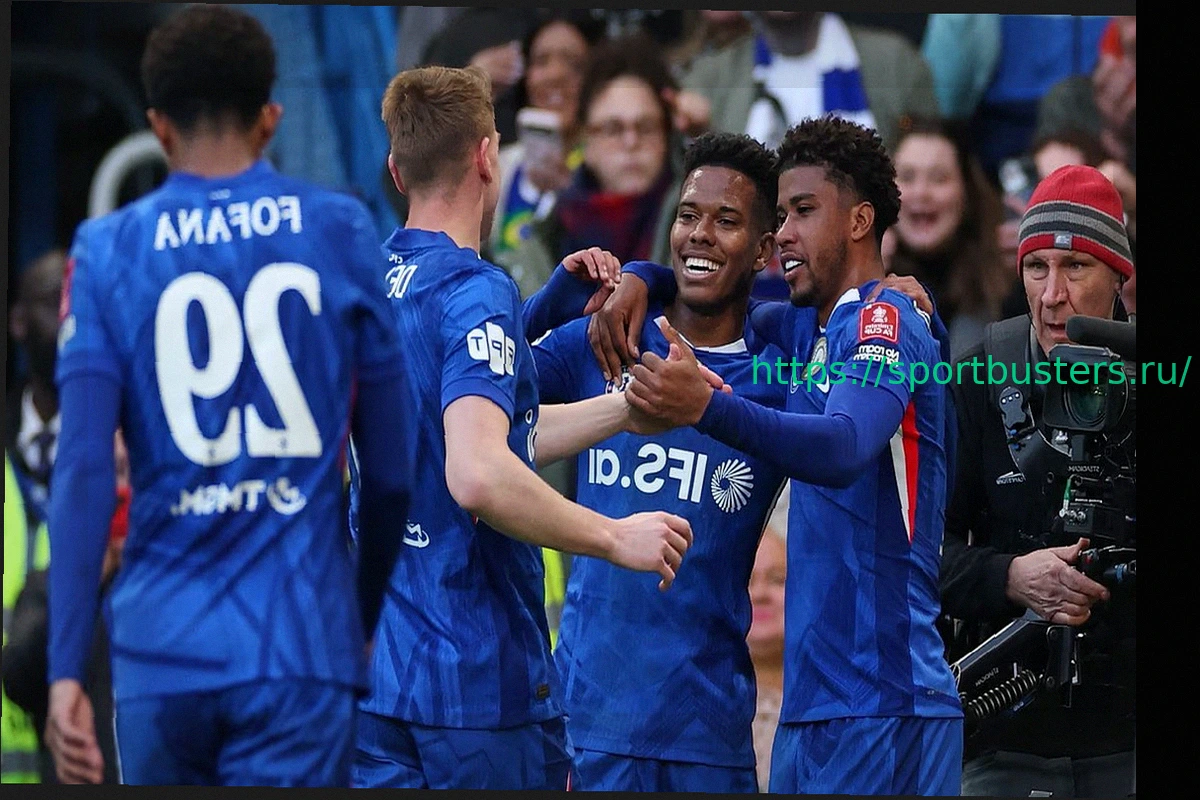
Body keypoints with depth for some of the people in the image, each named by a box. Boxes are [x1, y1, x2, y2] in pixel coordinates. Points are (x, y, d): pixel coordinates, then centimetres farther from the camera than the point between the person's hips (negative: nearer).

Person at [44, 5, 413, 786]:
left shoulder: (107, 251, 2)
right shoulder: (342, 232, 3)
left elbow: (85, 473, -6)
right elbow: (393, 466, 6)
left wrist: (66, 669, -6)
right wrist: (372, 619, 22)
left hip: (162, 655, 1)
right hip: (301, 646, -1)